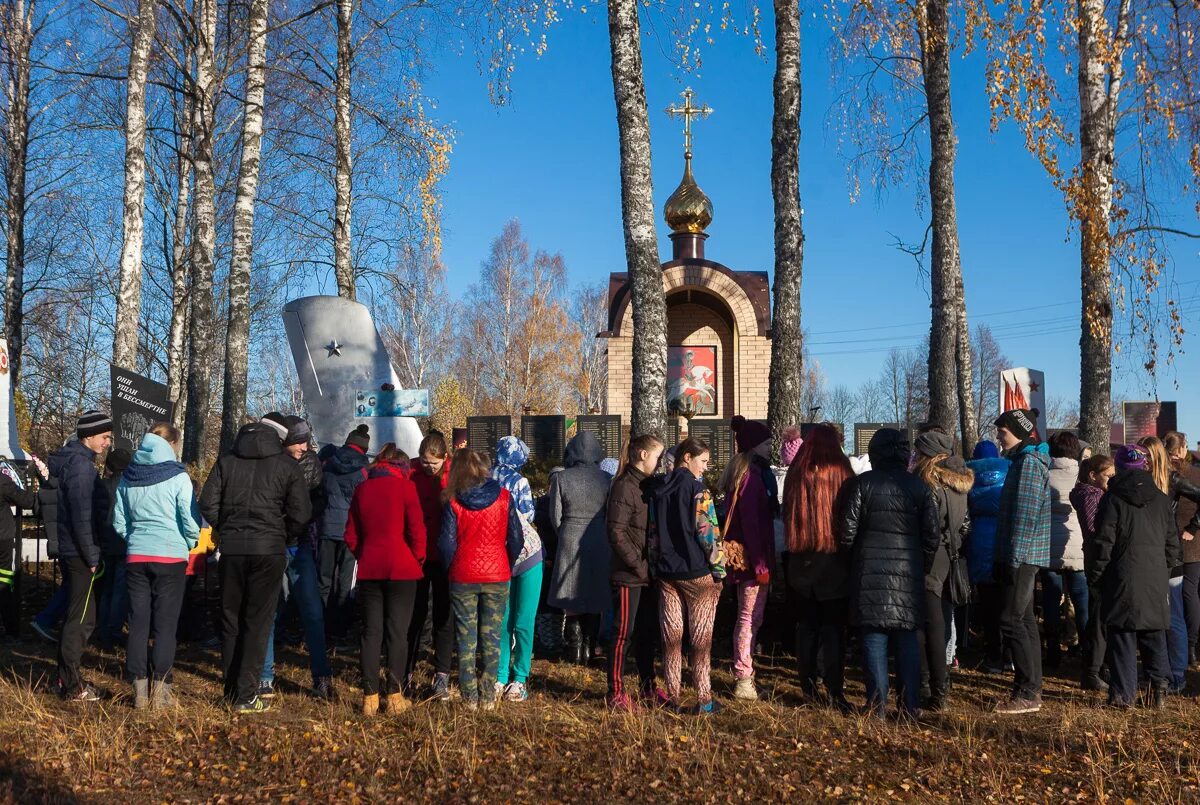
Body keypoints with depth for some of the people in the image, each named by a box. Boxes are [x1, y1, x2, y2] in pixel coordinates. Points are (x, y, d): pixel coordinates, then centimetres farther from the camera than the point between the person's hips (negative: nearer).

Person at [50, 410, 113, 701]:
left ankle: (66, 678, 24)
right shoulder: (81, 464, -17)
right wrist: (93, 558, -17)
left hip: (68, 552, 10)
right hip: (80, 554, -10)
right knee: (82, 618, -4)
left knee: (75, 615, 16)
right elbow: (83, 516, -21)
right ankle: (72, 686, 1)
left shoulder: (69, 459, 14)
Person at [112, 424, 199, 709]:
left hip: (136, 557, 4)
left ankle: (140, 689, 10)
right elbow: (191, 521, -10)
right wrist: (187, 545, 8)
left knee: (138, 623, 8)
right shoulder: (178, 477, -8)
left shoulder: (128, 477, 6)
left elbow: (119, 521, 10)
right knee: (165, 624, 2)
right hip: (171, 557, -4)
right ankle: (160, 689, 4)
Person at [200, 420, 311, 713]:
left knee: (230, 620, 13)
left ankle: (231, 691, 20)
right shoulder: (288, 465, 2)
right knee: (258, 622, 2)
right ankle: (246, 696, 0)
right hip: (269, 550, -2)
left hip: (231, 548, 2)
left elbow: (207, 503, 1)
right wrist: (287, 540, 14)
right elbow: (301, 513, -2)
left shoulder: (227, 461, 8)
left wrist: (225, 530, 14)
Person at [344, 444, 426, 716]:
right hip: (401, 570, -3)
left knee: (371, 632, 8)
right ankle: (395, 695, 5)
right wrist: (418, 559, 5)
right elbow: (417, 529, -9)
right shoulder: (404, 486, -6)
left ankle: (370, 696, 7)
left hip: (369, 570, 4)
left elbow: (351, 535, 8)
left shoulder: (361, 489, 7)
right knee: (398, 632, 3)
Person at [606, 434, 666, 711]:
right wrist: (638, 565, -17)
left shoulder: (650, 485, 12)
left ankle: (647, 686, 27)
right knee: (623, 632, -2)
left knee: (648, 632, 15)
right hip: (629, 575, -8)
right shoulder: (624, 486, -14)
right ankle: (616, 693, 6)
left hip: (650, 573, 8)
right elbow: (616, 532, -19)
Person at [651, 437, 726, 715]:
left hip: (666, 572, 6)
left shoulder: (660, 490, 9)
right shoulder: (698, 489, -11)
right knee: (701, 639, 2)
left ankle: (673, 697, 13)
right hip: (697, 572, -6)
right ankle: (703, 699, 5)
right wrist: (719, 568, -7)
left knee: (671, 637, 9)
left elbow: (653, 533, 11)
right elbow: (708, 532, -15)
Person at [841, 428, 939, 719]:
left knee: (874, 637, 3)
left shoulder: (861, 483, -2)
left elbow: (848, 530, -3)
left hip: (870, 572, -1)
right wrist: (923, 566, 15)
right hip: (909, 572, 2)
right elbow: (932, 534, 3)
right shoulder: (919, 487, 4)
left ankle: (877, 703, 1)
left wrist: (850, 558, 13)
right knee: (907, 639, 8)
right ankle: (910, 704, 8)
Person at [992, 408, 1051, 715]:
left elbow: (1026, 513, -20)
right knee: (1024, 620, 12)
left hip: (1023, 554, -10)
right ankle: (1031, 688, 18)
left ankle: (1027, 693, -7)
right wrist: (1006, 557, 19)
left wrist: (1014, 554, -20)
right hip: (1020, 557, 10)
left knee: (1012, 620, -10)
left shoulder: (1029, 462, -13)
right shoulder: (1023, 459, 18)